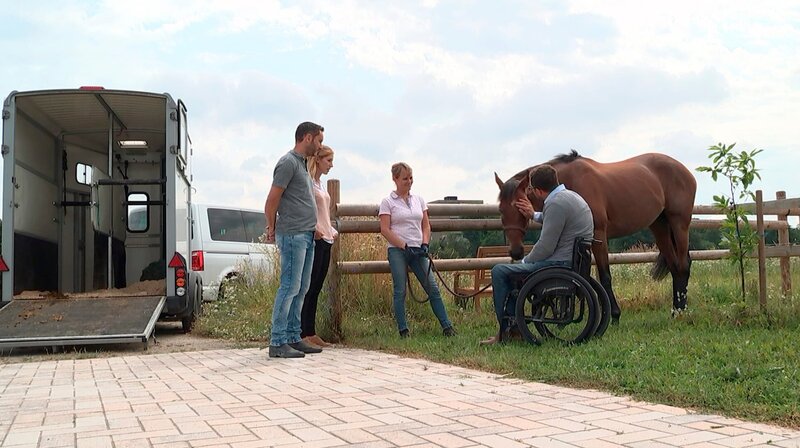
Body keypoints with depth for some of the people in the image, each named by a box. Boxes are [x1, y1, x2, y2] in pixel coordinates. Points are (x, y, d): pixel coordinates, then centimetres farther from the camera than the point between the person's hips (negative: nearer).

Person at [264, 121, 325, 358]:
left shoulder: (301, 163, 19)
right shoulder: (288, 162, -10)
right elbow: (272, 201, -12)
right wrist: (273, 228, 0)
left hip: (306, 235, 9)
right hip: (293, 235, -9)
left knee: (301, 289, 10)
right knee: (289, 288, -9)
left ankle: (293, 338, 15)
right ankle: (277, 342, -6)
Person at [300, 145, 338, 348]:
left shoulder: (320, 184, 21)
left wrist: (332, 231, 15)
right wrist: (313, 229, -25)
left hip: (325, 240, 9)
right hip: (314, 240, -9)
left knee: (316, 288, 9)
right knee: (308, 287, -9)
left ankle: (311, 333, 12)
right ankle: (303, 334, -8)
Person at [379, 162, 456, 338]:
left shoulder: (418, 200, 12)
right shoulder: (388, 202, -1)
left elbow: (426, 226, 13)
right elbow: (385, 230, -8)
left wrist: (424, 245, -4)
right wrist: (404, 246, -14)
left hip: (418, 251, 4)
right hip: (397, 251, -4)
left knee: (432, 288, 0)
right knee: (399, 291, -2)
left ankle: (447, 326, 3)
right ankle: (403, 330, 4)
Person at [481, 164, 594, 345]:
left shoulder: (556, 203, -19)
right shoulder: (569, 195, 13)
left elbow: (545, 247, -20)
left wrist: (525, 261, -4)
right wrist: (534, 215, 39)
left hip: (561, 265, -11)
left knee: (499, 271, -10)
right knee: (511, 270, 24)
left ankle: (505, 331, -1)